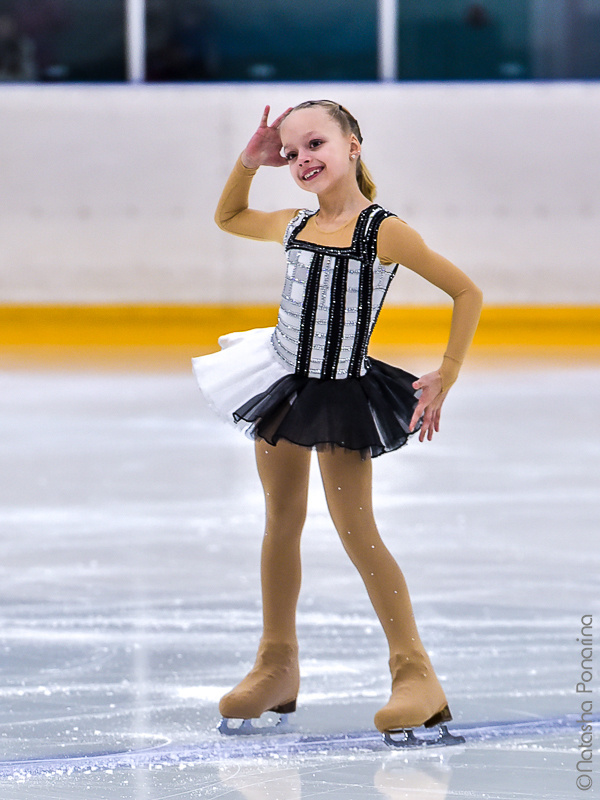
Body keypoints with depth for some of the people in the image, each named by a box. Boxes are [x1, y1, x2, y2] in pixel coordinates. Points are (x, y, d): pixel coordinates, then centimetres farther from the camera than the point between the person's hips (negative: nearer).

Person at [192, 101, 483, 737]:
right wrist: (248, 163, 7)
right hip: (282, 384, 6)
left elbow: (466, 292, -11)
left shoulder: (383, 231, -15)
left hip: (341, 397, -6)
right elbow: (227, 218, 23)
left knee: (355, 530, -8)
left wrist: (445, 377, -14)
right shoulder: (295, 227, 3)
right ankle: (277, 666, 23)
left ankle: (415, 672, -4)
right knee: (281, 521, 12)